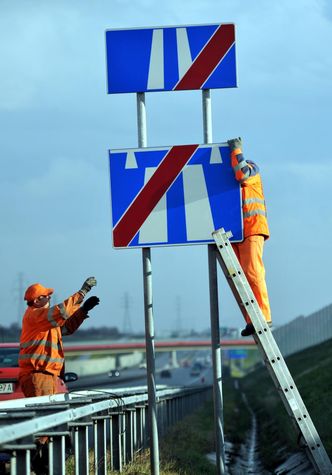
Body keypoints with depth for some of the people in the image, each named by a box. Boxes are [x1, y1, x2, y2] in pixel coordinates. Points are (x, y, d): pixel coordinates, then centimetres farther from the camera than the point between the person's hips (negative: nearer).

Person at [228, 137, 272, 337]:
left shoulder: (251, 167, 3)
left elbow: (242, 174, -21)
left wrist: (237, 151, -11)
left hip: (252, 229, -7)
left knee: (253, 273, -17)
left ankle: (264, 316, -17)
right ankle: (251, 321, -1)